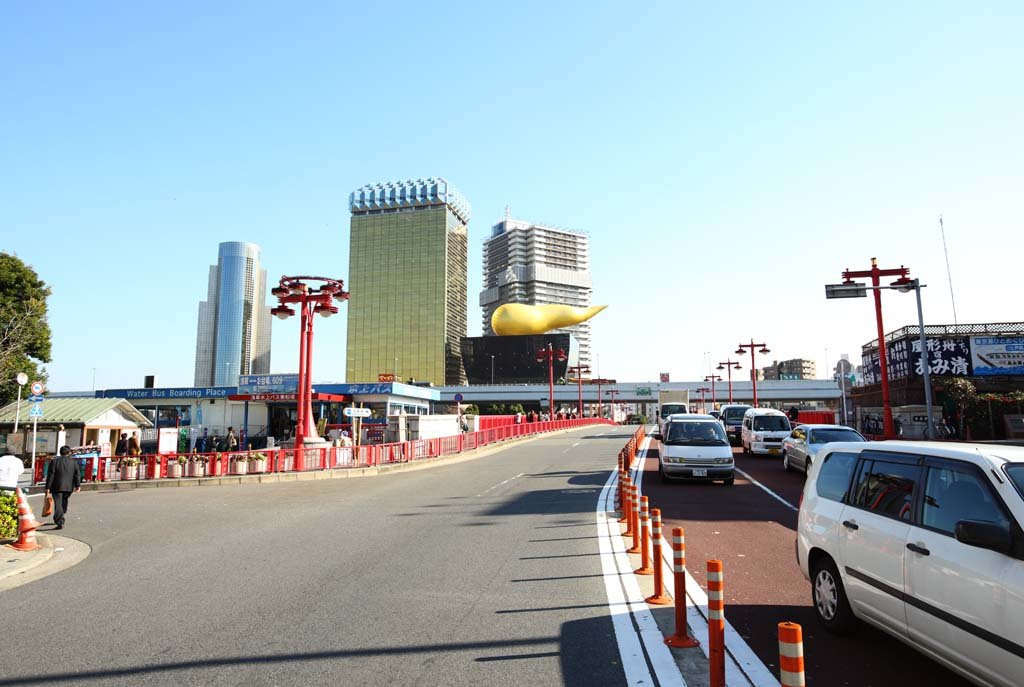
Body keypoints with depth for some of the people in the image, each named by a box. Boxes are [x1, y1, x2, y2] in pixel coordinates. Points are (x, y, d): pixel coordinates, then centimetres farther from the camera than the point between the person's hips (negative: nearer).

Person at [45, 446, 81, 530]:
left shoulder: (55, 461, -1)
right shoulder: (74, 462, 5)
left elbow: (50, 475, -4)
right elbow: (77, 474, 1)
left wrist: (48, 487, -2)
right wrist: (78, 485, 4)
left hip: (57, 487, -3)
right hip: (69, 487, 3)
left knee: (58, 504, -6)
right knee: (64, 503, 19)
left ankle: (60, 523, -15)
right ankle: (60, 520, 29)